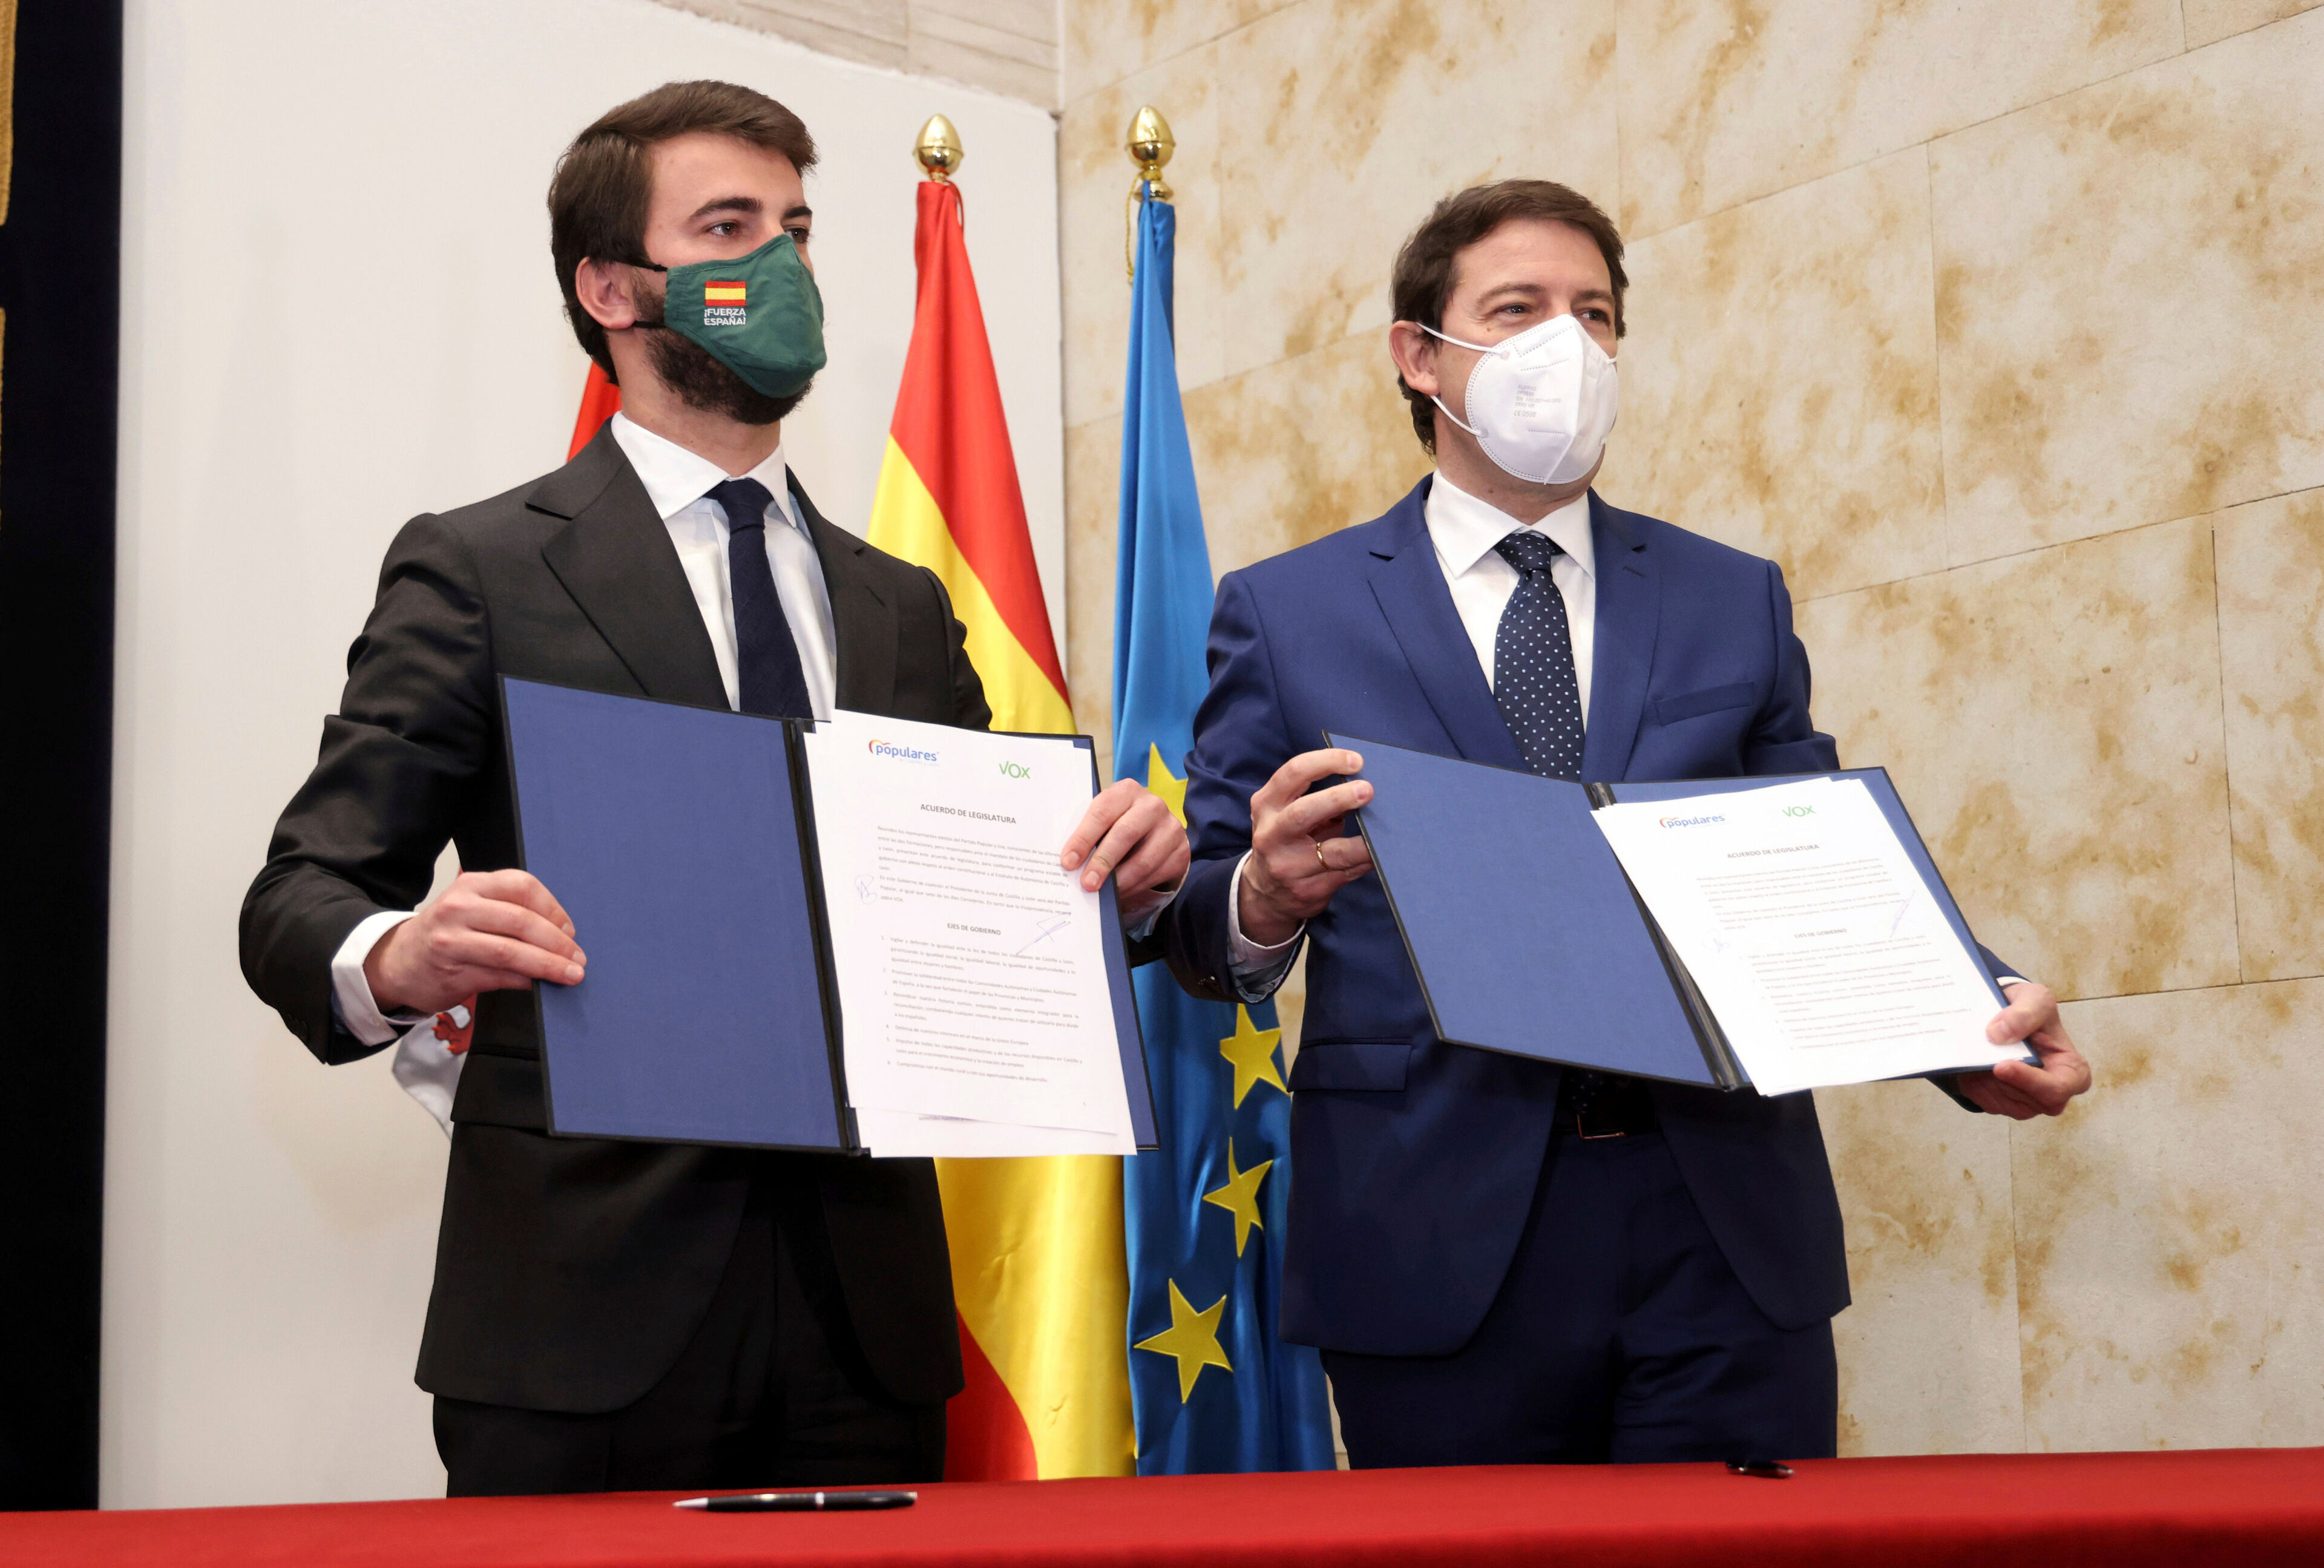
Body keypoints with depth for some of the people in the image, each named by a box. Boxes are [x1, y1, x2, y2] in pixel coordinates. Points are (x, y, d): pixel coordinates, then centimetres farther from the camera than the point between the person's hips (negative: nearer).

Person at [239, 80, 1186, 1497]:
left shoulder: (902, 609, 18)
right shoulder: (478, 571, 2)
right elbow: (301, 898, -4)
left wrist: (1123, 874, -4)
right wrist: (393, 961, -27)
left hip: (865, 1307, 4)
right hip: (584, 1311, -4)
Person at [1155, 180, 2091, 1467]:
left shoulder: (1737, 602, 14)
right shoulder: (1283, 613, 8)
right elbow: (1198, 925, 4)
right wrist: (1266, 899, -20)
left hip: (1725, 1230, 2)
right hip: (1434, 1246, -1)